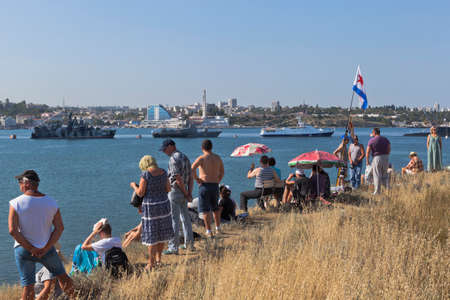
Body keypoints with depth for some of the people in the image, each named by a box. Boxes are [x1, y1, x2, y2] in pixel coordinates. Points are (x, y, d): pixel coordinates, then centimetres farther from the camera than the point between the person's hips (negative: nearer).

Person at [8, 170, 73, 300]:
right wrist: (45, 248, -8)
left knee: (28, 285, 6)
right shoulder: (51, 202, -3)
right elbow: (60, 227, -6)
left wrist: (30, 248, -12)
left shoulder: (16, 203, -11)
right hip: (47, 249, 2)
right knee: (62, 276, 20)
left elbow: (12, 230, -16)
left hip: (23, 249, -2)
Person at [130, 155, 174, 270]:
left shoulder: (145, 175, -15)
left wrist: (134, 186, 7)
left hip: (150, 207, -5)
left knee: (151, 236, 3)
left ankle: (151, 264, 9)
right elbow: (168, 189, 6)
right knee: (162, 232, 19)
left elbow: (140, 193, -12)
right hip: (164, 204, 5)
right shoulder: (163, 172, 0)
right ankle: (158, 258, 29)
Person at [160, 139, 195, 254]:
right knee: (185, 218, 17)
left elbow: (178, 179, -21)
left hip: (175, 192, -9)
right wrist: (189, 193, 4)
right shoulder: (185, 157, 12)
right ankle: (189, 244, 25)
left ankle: (173, 247, -3)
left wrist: (186, 194, -11)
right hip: (183, 193, 9)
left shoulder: (173, 159, -17)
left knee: (173, 220, -5)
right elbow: (191, 177, 10)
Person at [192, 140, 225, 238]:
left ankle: (208, 231, -5)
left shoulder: (202, 158, -10)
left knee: (205, 209, 0)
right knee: (215, 207, 23)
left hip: (204, 185, -5)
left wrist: (196, 179, -11)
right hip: (215, 186, 5)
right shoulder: (218, 158, 7)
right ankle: (218, 228, 28)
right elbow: (222, 172, 16)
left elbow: (192, 169, -23)